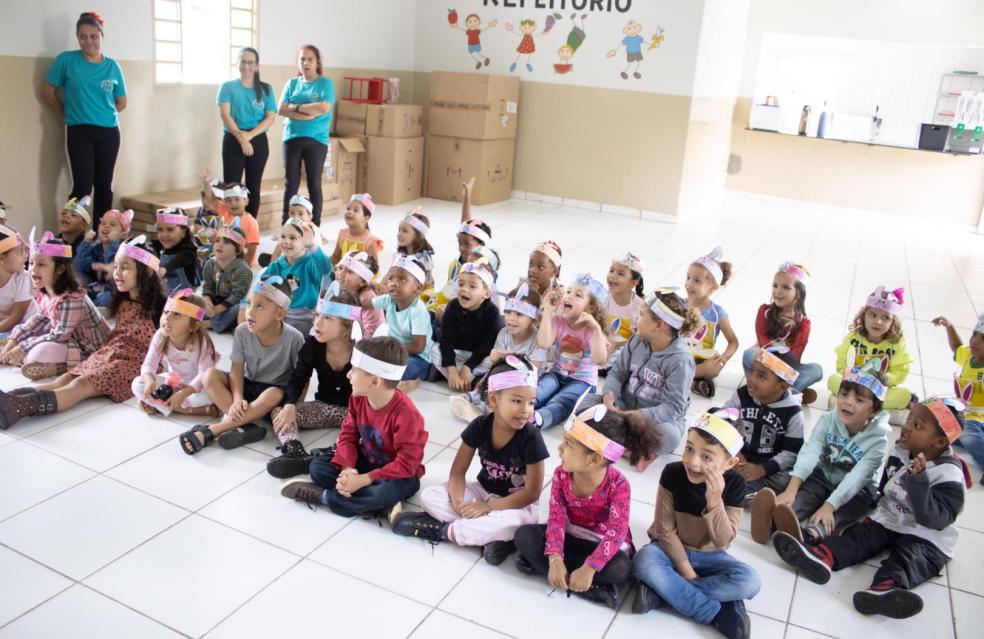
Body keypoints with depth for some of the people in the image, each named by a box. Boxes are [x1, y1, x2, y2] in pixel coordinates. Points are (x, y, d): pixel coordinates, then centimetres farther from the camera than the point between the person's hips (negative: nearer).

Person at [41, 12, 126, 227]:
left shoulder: (112, 66, 7)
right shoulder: (66, 60, -1)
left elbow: (121, 103, 15)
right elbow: (47, 92, 5)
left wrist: (104, 113, 7)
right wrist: (70, 113, 8)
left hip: (109, 132, 3)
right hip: (79, 132, -3)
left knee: (104, 186, 8)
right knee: (83, 186, -9)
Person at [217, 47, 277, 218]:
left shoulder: (266, 89, 8)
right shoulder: (228, 87, 5)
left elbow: (271, 118, -1)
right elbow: (224, 114, -6)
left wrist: (249, 135, -14)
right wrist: (240, 136, -21)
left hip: (258, 141, 2)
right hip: (233, 141, -2)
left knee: (254, 188, 6)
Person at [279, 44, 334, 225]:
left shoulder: (325, 83, 0)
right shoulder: (292, 83, 9)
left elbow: (324, 108, -16)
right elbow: (282, 109, -1)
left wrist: (296, 107, -8)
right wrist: (308, 114, -14)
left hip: (316, 140, -3)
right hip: (292, 138, 3)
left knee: (314, 184, 4)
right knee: (291, 183, 6)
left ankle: (315, 227, 11)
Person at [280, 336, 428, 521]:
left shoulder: (406, 414, -30)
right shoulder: (358, 399, -7)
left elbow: (407, 463, -29)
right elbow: (348, 435, -3)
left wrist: (363, 480, -31)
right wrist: (346, 469, -23)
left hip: (398, 475, -7)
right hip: (366, 461, 7)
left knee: (389, 492, -40)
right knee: (318, 466, -8)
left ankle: (321, 495, -17)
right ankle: (382, 506, -20)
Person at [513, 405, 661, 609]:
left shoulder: (618, 485, -26)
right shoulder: (561, 474, -15)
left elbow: (615, 534, -30)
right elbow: (557, 519, -18)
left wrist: (588, 569, -40)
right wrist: (555, 559, -33)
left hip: (602, 545, -3)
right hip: (570, 538, 4)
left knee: (619, 569, -35)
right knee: (524, 535, -20)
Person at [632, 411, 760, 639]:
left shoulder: (734, 484, -18)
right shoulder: (672, 473, -21)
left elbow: (723, 541, -22)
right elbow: (665, 529, -15)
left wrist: (714, 501, -37)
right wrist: (687, 571, -17)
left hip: (709, 555, 2)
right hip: (672, 549, -1)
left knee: (749, 581, -26)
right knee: (644, 561, -33)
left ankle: (661, 591, -22)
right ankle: (717, 613, -24)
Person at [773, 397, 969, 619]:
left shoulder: (949, 476, -18)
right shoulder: (899, 451, 3)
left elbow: (934, 520, -30)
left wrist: (919, 481, -38)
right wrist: (880, 501, 9)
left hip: (926, 537, -6)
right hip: (888, 519, 7)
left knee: (910, 557, -33)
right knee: (859, 536, -18)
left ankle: (884, 589, -64)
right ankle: (822, 557, -46)